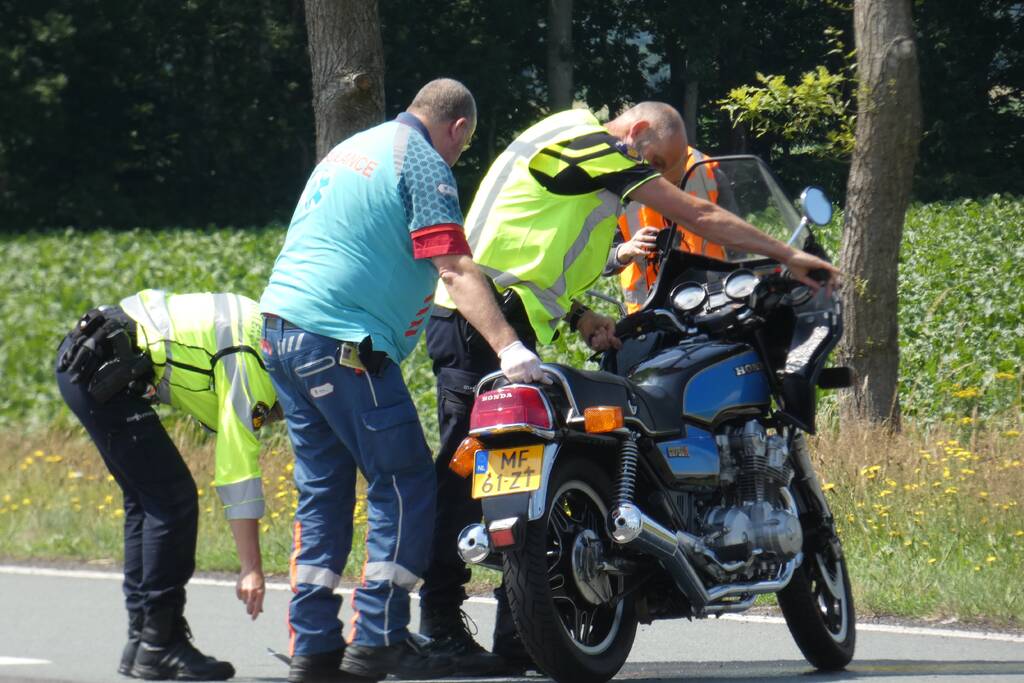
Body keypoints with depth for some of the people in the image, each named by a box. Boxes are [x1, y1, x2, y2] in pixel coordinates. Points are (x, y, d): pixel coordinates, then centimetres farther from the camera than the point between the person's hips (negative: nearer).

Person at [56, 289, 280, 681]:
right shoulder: (249, 362, -15)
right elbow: (239, 465, -16)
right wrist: (251, 568, -15)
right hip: (97, 369, -11)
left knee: (148, 501, 13)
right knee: (173, 500, -8)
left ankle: (142, 641, 16)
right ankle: (159, 646, -6)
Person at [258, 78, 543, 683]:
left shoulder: (350, 151, 23)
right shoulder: (423, 164, -5)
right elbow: (455, 270, -16)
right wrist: (510, 348, -23)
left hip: (281, 330, 9)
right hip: (345, 342, -9)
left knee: (324, 491, 13)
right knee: (407, 488, -3)